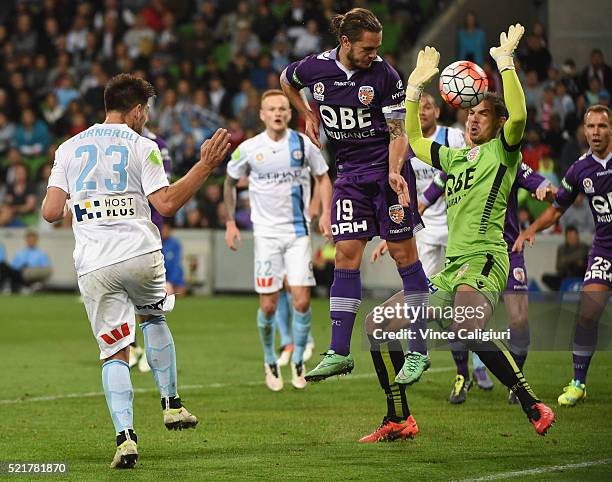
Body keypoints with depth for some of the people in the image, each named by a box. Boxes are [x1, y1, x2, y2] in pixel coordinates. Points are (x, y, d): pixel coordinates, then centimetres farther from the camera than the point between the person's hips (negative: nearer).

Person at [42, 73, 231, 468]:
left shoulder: (69, 149, 10)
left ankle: (125, 437, -12)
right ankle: (172, 404, 24)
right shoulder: (141, 147, 1)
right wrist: (205, 165, 0)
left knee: (115, 353, 3)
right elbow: (167, 203, -7)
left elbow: (51, 212, 5)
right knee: (154, 318, 28)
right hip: (141, 255, -1)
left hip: (94, 267, 1)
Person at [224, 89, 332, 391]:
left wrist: (325, 212, 0)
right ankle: (270, 363, 19)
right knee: (268, 305, -2)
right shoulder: (248, 149, -3)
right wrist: (230, 222, 6)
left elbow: (323, 176, 12)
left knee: (302, 301, -8)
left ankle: (298, 361, 10)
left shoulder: (303, 144, -2)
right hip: (266, 231, 0)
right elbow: (230, 182, 12)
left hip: (298, 230, 0)